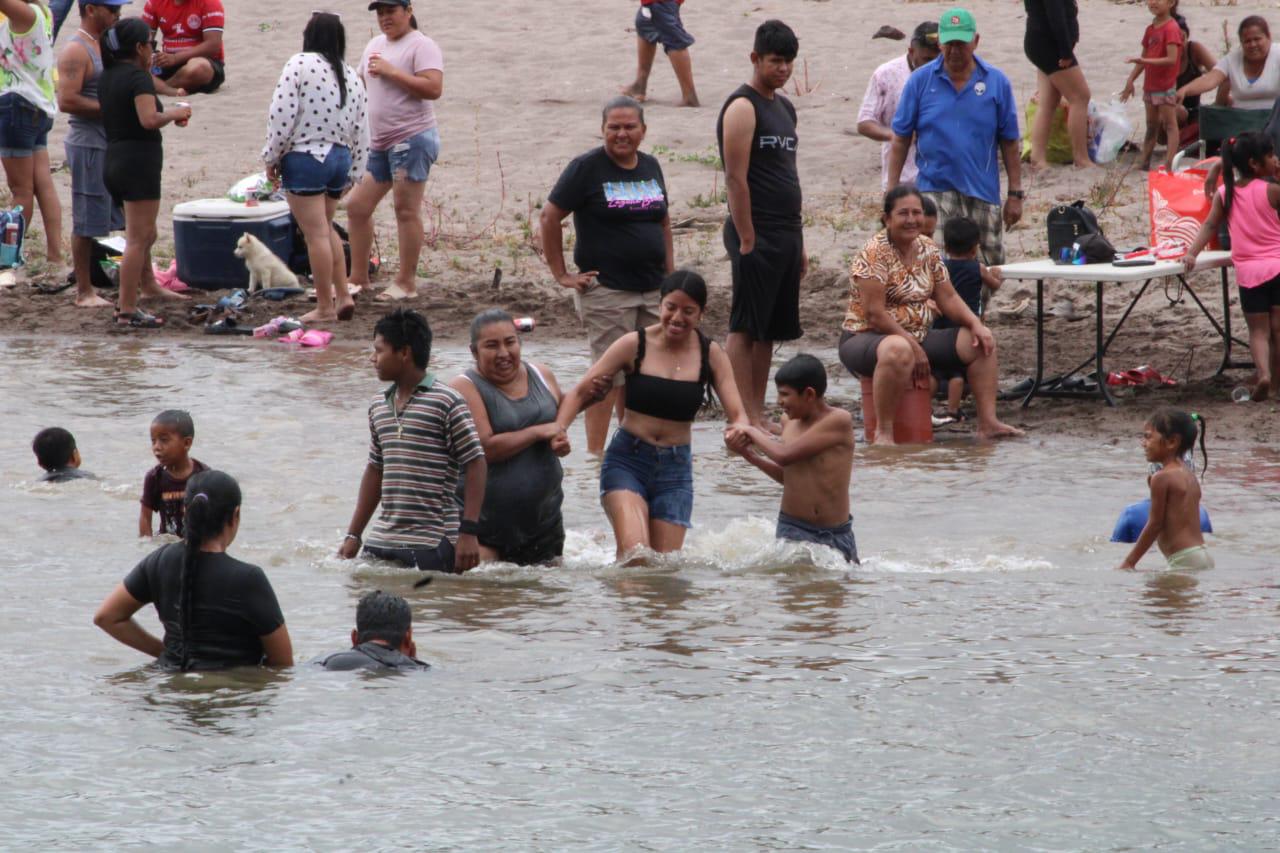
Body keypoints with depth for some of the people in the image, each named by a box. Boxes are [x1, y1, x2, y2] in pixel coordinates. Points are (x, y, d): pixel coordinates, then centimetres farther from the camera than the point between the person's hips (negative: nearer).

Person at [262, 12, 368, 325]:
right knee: (326, 228, 23)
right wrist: (352, 174, 20)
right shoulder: (351, 76, 9)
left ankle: (325, 307, 0)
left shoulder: (300, 65, -11)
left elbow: (283, 115, -15)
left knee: (316, 234, -3)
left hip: (305, 158, -7)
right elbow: (360, 131, 12)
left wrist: (271, 157, -4)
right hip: (340, 158, 7)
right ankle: (343, 295, 17)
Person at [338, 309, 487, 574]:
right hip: (381, 541, 7)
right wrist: (353, 535, 20)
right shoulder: (379, 406, 15)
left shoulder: (446, 403, -7)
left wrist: (469, 532, -15)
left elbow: (475, 464, -9)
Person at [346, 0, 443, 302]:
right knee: (357, 207, 9)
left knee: (407, 210, -6)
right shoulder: (375, 45, 17)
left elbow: (433, 89, -22)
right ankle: (358, 277, 18)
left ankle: (407, 282, -1)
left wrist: (390, 72, -20)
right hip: (379, 142, 9)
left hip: (412, 138, -9)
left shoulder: (421, 46, -10)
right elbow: (361, 84, 29)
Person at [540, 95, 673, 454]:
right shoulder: (586, 168, -7)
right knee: (609, 376, -8)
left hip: (652, 290, 6)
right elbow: (549, 217, -6)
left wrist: (670, 275, 15)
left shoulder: (650, 167, 12)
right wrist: (561, 274, -8)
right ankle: (595, 453, -5)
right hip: (606, 289, -6)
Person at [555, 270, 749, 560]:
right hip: (627, 460, -2)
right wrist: (558, 430, -24)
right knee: (634, 552, -23)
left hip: (675, 470, 2)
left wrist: (740, 430, -27)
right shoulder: (634, 346, -5)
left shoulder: (710, 355, 1)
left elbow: (737, 414, -1)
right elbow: (580, 392, -5)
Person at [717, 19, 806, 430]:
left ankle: (758, 416, 12)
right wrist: (747, 240, -18)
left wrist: (799, 242, 20)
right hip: (757, 236, -9)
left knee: (770, 331, 9)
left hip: (786, 235, 9)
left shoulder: (783, 107, 17)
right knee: (745, 328, -6)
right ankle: (745, 420, -8)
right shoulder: (743, 108, -10)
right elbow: (736, 178, -15)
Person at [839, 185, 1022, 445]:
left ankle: (988, 422, -3)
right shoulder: (874, 253, -17)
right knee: (899, 351, -43)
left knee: (980, 342, -1)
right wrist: (913, 346, -22)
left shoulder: (928, 250, 8)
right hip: (867, 340, -8)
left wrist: (975, 324, -8)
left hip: (918, 338, 8)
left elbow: (948, 299, 10)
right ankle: (883, 432, -35)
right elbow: (874, 314, -22)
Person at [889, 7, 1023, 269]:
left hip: (983, 192, 2)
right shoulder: (920, 81, 0)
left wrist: (1015, 194, 3)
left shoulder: (996, 82, 2)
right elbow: (901, 138, 4)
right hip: (935, 188, -2)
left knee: (991, 267, 8)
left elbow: (1009, 142, 5)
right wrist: (892, 190, 0)